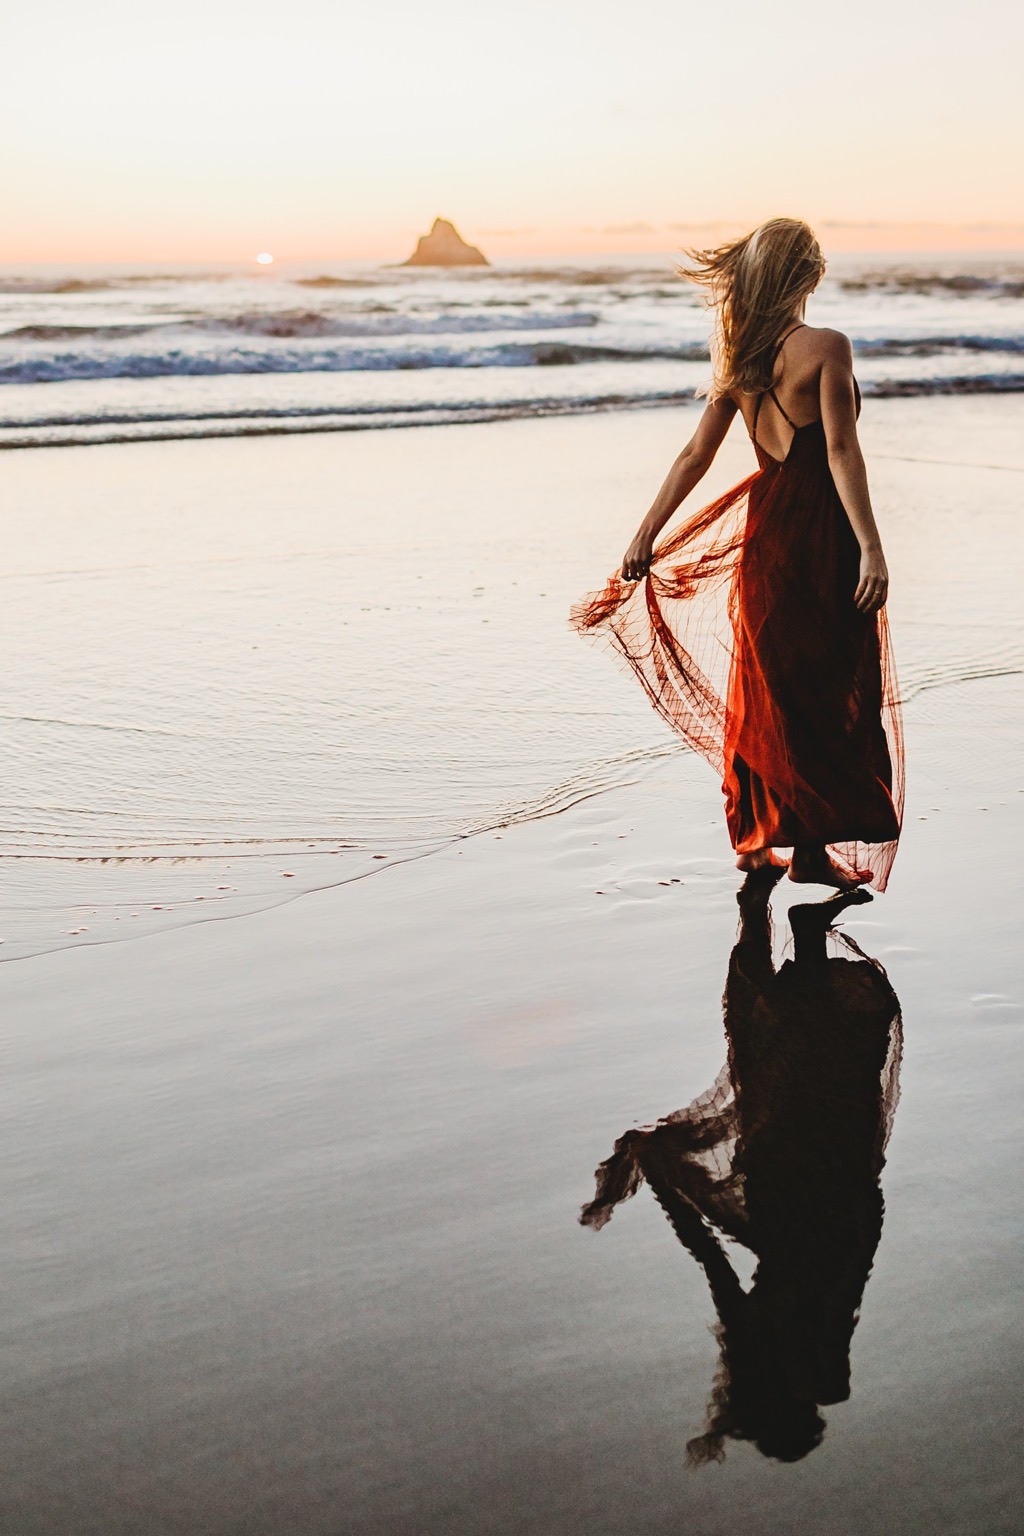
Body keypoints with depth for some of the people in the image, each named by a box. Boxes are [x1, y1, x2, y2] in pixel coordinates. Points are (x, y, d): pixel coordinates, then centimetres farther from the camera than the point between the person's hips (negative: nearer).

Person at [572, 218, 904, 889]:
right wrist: (871, 547, -22)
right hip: (819, 532, -6)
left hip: (764, 524, 6)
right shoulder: (825, 347, -12)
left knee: (762, 684, 15)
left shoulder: (739, 357, 6)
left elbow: (695, 455, 7)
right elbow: (841, 452, -19)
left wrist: (647, 536, 11)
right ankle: (811, 850, 6)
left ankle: (755, 839, 24)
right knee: (825, 689, 2)